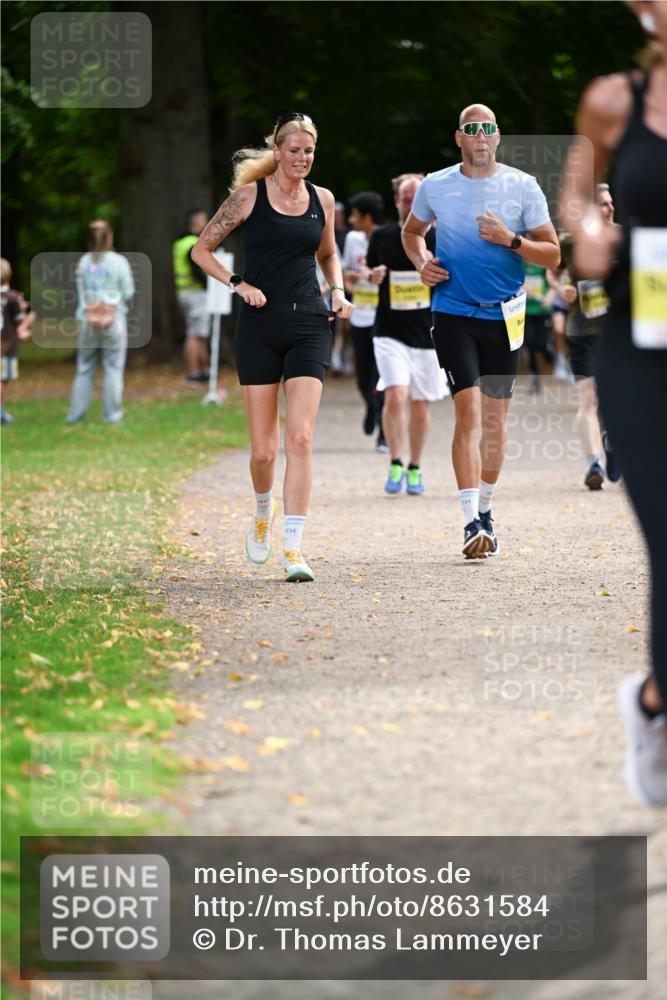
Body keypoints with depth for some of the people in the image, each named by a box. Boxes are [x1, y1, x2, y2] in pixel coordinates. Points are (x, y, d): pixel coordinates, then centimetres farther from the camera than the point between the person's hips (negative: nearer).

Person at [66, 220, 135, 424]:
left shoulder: (84, 262, 1)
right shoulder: (119, 262, -8)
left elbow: (81, 292, 7)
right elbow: (128, 293, -3)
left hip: (87, 321, 3)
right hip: (114, 320, -3)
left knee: (84, 368, 10)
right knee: (113, 368, 4)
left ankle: (76, 412, 11)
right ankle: (112, 413, 4)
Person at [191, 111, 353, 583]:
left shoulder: (322, 199, 9)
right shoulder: (250, 196, 0)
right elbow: (201, 250, 5)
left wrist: (338, 291, 8)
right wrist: (239, 284, -9)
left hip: (309, 325, 2)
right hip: (260, 327, -2)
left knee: (301, 438, -12)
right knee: (264, 449, 1)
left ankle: (293, 547, -12)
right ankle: (264, 510, 34)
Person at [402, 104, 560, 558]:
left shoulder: (523, 187, -1)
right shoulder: (435, 186, 1)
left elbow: (552, 254, 1)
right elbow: (412, 231, 21)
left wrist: (512, 240, -16)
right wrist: (422, 262, 1)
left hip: (504, 315, 1)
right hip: (453, 312, -1)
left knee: (495, 415, 8)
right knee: (468, 409, -14)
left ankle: (485, 510, 25)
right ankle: (472, 522, -18)